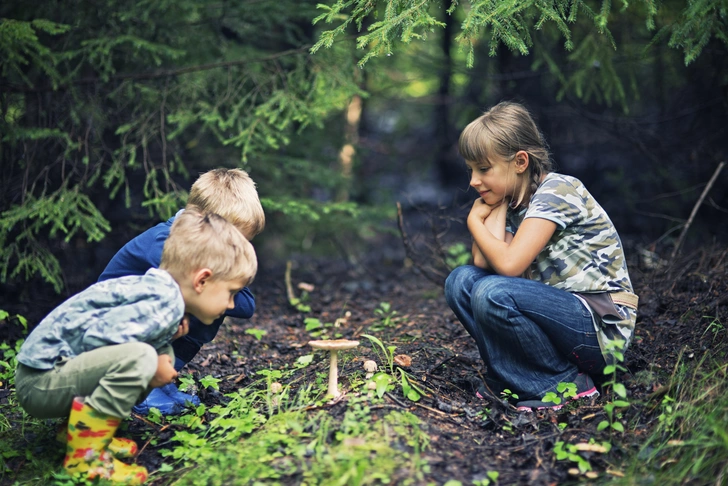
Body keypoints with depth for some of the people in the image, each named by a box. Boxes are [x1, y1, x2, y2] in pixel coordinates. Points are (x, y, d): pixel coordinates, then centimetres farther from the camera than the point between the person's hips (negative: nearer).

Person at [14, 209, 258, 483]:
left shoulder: (156, 288, 7)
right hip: (40, 382, -10)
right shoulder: (164, 303, -22)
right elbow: (94, 337, -28)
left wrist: (170, 332, -1)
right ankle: (84, 456, -16)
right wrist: (152, 367, -16)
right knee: (138, 358, -30)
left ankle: (78, 428, 13)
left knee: (163, 354, 10)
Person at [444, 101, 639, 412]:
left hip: (602, 328, -8)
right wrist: (496, 203, -2)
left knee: (492, 294, -29)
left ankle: (563, 382, -8)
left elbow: (508, 264, -25)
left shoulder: (556, 191, -15)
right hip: (560, 312, 8)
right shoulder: (513, 202, 10)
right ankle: (515, 377, -3)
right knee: (461, 281, -5)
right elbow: (484, 262, -7)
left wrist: (474, 221, -7)